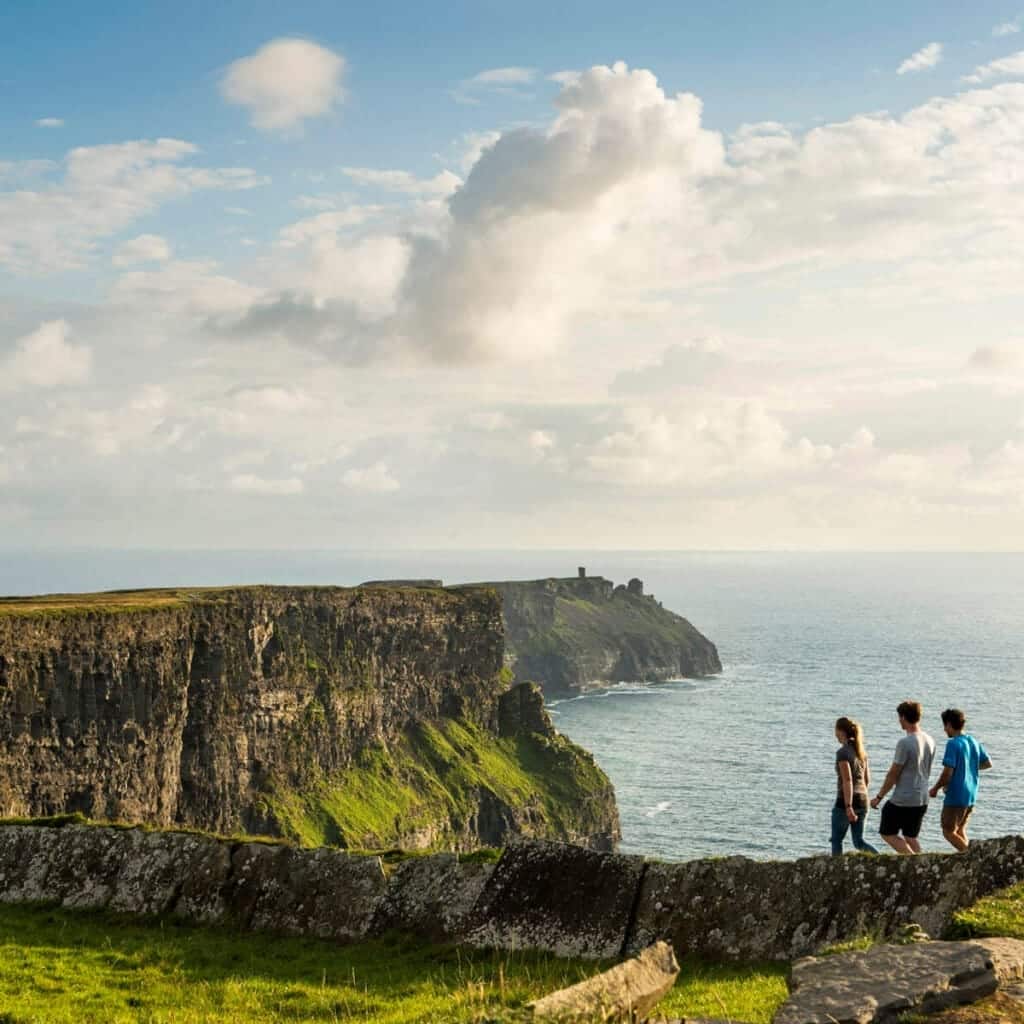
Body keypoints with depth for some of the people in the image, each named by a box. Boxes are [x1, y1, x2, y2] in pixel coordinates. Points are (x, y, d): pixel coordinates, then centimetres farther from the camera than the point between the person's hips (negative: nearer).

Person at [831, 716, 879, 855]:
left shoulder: (843, 752, -13)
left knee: (836, 840, 10)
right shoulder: (861, 751, 11)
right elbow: (867, 779, 16)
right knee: (859, 842, 10)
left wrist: (848, 807, -24)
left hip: (847, 800, -7)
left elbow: (847, 780, -21)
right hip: (862, 800, 7)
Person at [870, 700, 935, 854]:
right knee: (911, 838, 16)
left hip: (902, 800, -7)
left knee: (887, 834, 7)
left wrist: (879, 797, -5)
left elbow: (893, 774, -15)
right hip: (922, 799, 7)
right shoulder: (930, 741, 4)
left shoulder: (905, 743, -19)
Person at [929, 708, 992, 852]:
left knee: (949, 832, 2)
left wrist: (935, 789, -6)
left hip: (956, 796, -8)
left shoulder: (953, 744, -18)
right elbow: (988, 764, 15)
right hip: (971, 796, 8)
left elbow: (948, 773, -21)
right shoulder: (974, 742, 5)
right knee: (960, 831, 19)